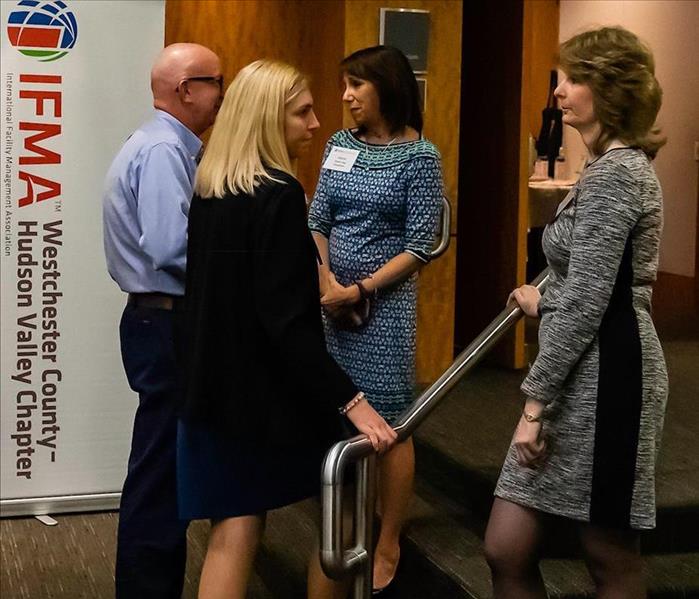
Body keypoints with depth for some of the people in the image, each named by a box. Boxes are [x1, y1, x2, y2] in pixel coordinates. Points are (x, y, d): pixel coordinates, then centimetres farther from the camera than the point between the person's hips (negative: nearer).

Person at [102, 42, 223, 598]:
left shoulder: (169, 146, 15)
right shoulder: (163, 150, -18)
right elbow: (172, 248, -28)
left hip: (166, 320, 11)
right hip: (168, 325, -11)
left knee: (167, 463, 18)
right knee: (161, 467, -3)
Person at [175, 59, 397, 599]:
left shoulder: (208, 188, 6)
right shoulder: (279, 194, -20)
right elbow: (286, 320, -25)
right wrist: (350, 400, -27)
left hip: (214, 378, 7)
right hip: (263, 386, -7)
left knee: (233, 524, 12)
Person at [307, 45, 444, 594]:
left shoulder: (419, 156, -9)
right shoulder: (340, 145, 7)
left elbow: (420, 247, -11)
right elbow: (317, 223, 7)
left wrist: (361, 291, -13)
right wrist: (327, 282, -9)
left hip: (385, 302, -5)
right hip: (331, 299, 5)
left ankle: (388, 547, 14)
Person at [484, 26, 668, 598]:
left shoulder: (614, 174, -15)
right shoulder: (622, 164, 18)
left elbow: (587, 305, -20)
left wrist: (535, 400, -17)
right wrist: (545, 301, 38)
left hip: (602, 378, -10)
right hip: (586, 375, 10)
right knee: (507, 550, 8)